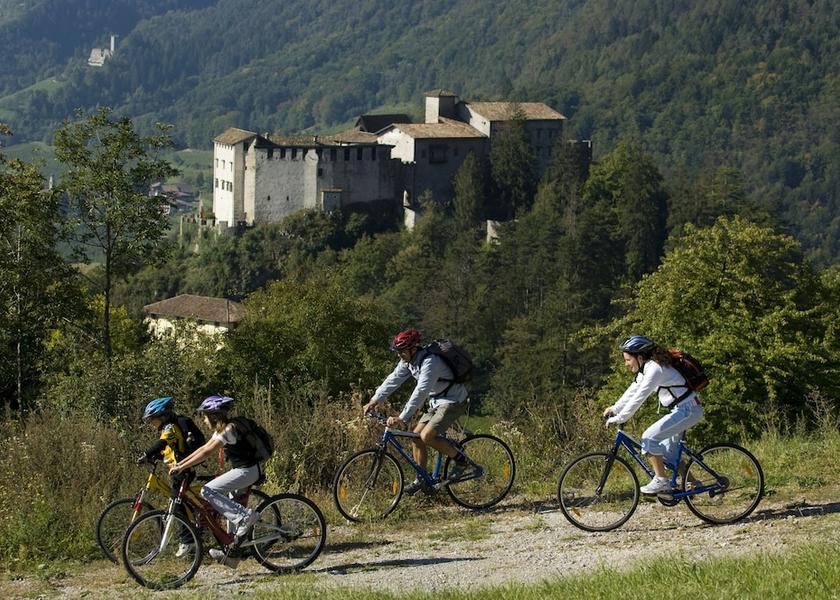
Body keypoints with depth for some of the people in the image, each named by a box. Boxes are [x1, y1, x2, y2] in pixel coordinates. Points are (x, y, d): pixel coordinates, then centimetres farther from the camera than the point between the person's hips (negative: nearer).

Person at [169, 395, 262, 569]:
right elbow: (203, 448, 15)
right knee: (231, 509, 12)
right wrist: (179, 463, 9)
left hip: (247, 470, -10)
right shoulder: (222, 429, 13)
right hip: (243, 470, 10)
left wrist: (182, 467, -21)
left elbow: (206, 452, -22)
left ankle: (245, 517, -17)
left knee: (208, 491, -16)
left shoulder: (229, 429, -18)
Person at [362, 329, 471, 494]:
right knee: (416, 435, 2)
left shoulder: (430, 362, -29)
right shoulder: (408, 360, -1)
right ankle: (421, 479, 13)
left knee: (427, 436, -20)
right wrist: (375, 401, -9)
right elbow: (393, 379, 1)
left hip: (454, 401, -9)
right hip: (437, 401, 9)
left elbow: (420, 392, -36)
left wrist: (402, 418, -41)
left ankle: (461, 461, -3)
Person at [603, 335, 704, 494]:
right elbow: (632, 391, 16)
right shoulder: (646, 368, 8)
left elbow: (638, 398, -26)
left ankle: (661, 480, -10)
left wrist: (618, 419, -24)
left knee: (649, 438, -17)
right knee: (668, 454, 15)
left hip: (687, 410, -10)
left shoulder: (654, 369, -22)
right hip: (682, 409, 10)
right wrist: (614, 409, 9)